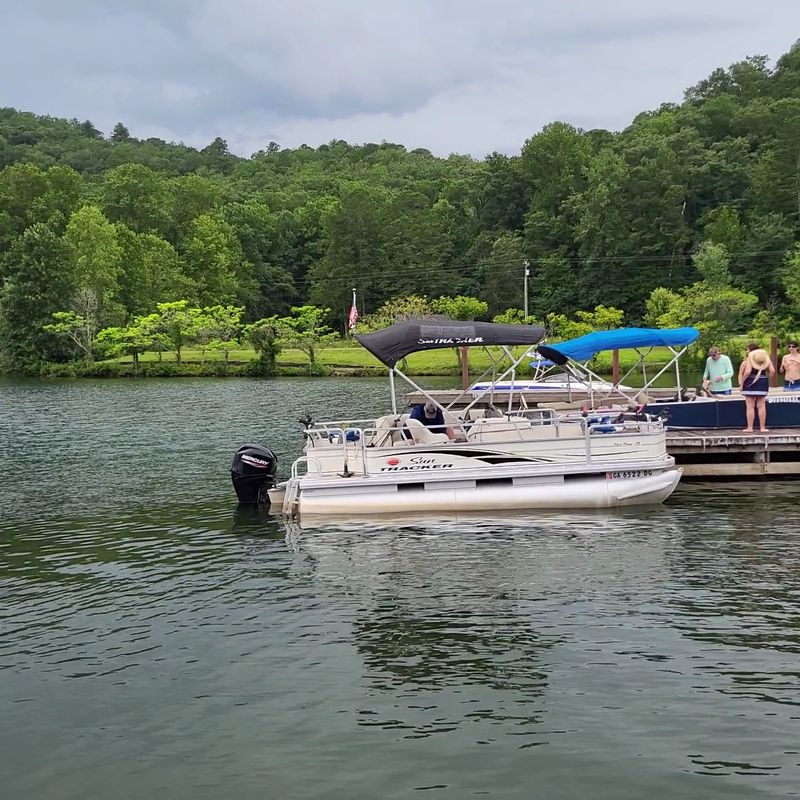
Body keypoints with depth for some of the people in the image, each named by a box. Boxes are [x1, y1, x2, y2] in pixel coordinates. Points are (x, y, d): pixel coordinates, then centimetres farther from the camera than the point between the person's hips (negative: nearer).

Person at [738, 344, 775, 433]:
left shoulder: (749, 358, -5)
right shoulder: (765, 357, 7)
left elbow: (747, 372, -18)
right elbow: (772, 371, -3)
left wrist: (742, 382, -7)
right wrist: (767, 378, 11)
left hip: (750, 383, -4)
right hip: (763, 384, 4)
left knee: (750, 406, 1)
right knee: (761, 406, 8)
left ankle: (749, 428, 1)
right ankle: (762, 427, 9)